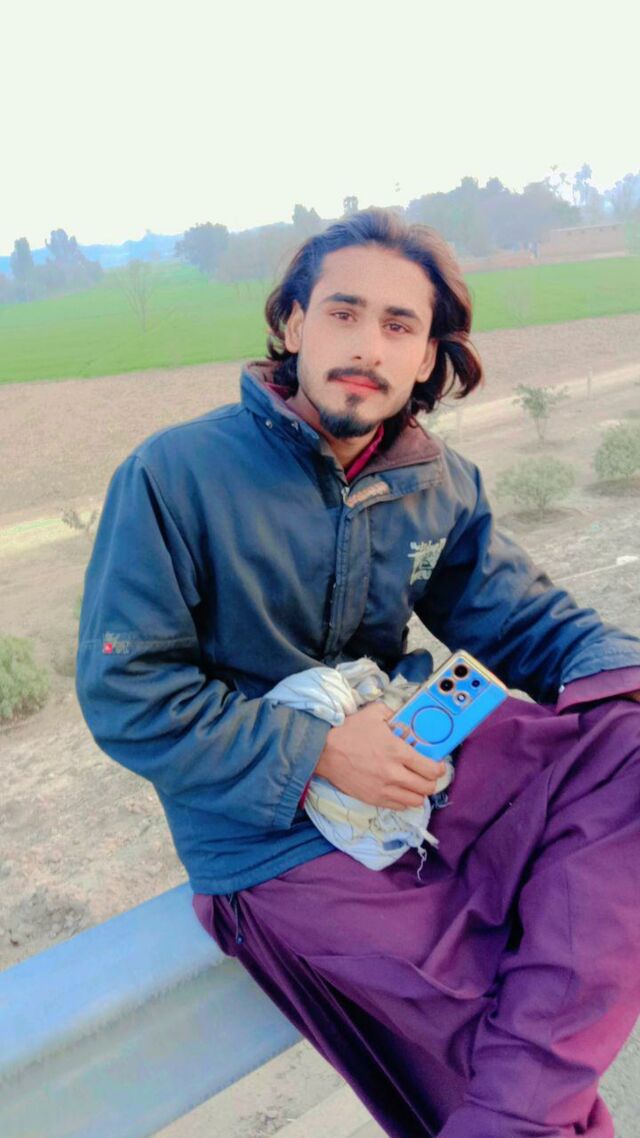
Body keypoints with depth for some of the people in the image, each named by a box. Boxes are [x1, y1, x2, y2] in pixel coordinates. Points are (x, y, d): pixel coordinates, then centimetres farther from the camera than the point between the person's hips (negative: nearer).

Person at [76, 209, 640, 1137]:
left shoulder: (441, 486, 4)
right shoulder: (175, 475, -12)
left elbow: (528, 620, 7)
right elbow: (123, 692, -13)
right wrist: (313, 756, -19)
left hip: (415, 768, 6)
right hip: (275, 837, -5)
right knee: (495, 1033, -16)